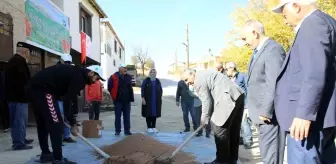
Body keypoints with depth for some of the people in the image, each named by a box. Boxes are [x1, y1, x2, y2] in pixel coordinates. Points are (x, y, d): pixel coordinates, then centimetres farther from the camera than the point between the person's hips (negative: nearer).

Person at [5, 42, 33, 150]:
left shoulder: (12, 60, 17)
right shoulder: (20, 61, -16)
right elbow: (24, 79, -22)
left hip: (13, 96, 10)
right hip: (19, 96, -10)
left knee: (16, 120, 17)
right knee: (20, 120, -4)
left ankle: (20, 139, 28)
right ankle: (19, 143, 0)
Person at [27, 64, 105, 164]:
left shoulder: (75, 73, 20)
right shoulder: (79, 78, -8)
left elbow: (67, 99, 22)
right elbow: (67, 101, -12)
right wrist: (73, 124, -5)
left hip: (34, 87, 11)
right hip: (43, 90, -11)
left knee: (42, 123, 19)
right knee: (56, 124, -4)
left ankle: (45, 154, 31)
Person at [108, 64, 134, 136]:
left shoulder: (128, 77, 7)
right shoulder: (114, 77, -7)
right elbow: (110, 87, -1)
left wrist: (131, 96, 11)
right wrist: (114, 95, 3)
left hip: (127, 100, 4)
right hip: (118, 100, -4)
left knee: (127, 116, 7)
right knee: (118, 116, 4)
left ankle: (127, 130, 14)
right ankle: (117, 131, 11)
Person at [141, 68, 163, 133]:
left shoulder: (157, 81, 9)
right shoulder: (146, 80, -1)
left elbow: (160, 89, 12)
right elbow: (142, 89, -4)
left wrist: (160, 97, 6)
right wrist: (143, 98, -10)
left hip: (156, 100, 3)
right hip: (148, 100, -3)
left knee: (155, 113, 5)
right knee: (148, 113, -1)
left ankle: (154, 127, 14)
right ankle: (149, 127, 7)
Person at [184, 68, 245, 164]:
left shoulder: (198, 80, -5)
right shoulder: (204, 74, 26)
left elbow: (206, 101, -8)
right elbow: (212, 97, 24)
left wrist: (204, 119, 3)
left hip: (228, 98, -11)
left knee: (219, 130, -2)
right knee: (233, 131, 16)